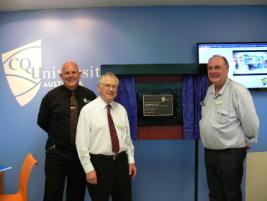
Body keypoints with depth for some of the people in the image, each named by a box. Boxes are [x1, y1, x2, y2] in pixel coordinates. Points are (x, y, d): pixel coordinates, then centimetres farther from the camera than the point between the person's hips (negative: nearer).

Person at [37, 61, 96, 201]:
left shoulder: (89, 95, -1)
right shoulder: (52, 96, -3)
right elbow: (42, 122, 7)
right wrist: (58, 135, 5)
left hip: (82, 153, 2)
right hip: (57, 153, -1)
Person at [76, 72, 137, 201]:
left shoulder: (121, 110, 7)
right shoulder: (88, 110, -8)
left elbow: (127, 137, 11)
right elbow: (82, 142, -10)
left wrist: (131, 160, 8)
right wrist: (89, 168, -13)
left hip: (121, 162, 5)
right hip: (99, 163, -4)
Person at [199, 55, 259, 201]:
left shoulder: (238, 91, -17)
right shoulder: (210, 90, 8)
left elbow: (251, 122, -16)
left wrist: (248, 142, -3)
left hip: (230, 154, -7)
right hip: (209, 152, 7)